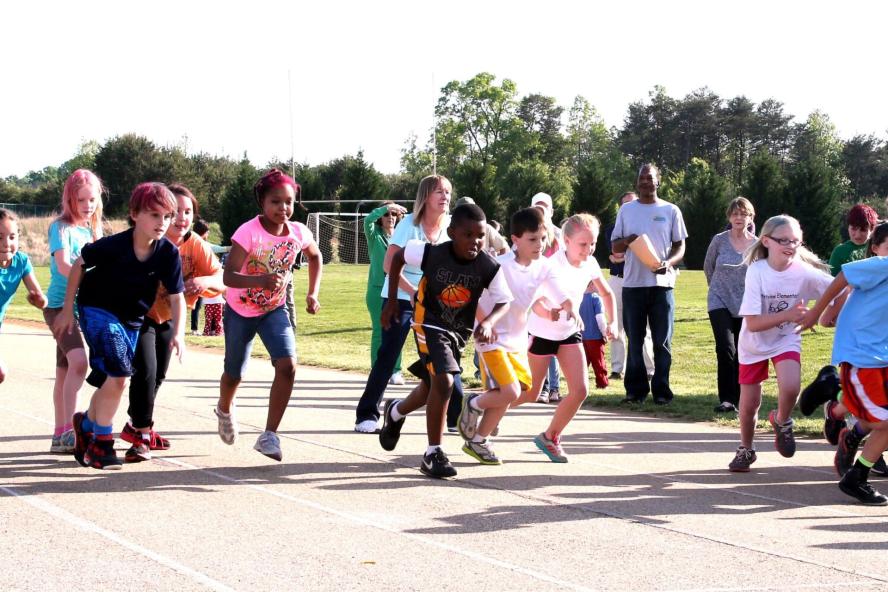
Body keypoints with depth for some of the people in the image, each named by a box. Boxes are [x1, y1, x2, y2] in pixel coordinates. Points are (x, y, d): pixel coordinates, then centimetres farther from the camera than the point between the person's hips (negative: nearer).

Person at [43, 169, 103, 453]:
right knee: (78, 361, -25)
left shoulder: (92, 230, 13)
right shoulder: (61, 227, -9)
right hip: (60, 305, -8)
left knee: (65, 370, 11)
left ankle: (61, 436, 15)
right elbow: (63, 265, -24)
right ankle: (69, 429, -25)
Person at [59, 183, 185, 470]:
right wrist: (67, 309, -4)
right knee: (119, 374, -19)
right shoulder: (114, 245, -26)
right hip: (96, 310, -5)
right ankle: (100, 444, -5)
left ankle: (86, 423, 43)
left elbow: (176, 297, -13)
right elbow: (79, 266, -9)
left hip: (132, 319, 5)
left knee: (111, 381, 14)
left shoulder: (168, 253, -18)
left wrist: (178, 333, -28)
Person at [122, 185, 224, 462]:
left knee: (158, 376, 17)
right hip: (139, 314, -6)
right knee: (145, 370, -20)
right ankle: (141, 434, -6)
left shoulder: (197, 245, -14)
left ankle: (136, 426, 39)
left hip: (168, 318, 6)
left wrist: (206, 281, -39)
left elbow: (222, 280, -17)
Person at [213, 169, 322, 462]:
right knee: (234, 374, 13)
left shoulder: (299, 232, -12)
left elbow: (315, 257, 12)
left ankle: (269, 435, -13)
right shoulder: (249, 232, -26)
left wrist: (312, 293, 2)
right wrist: (261, 280, -50)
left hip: (274, 309, 3)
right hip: (240, 311, -3)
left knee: (287, 365, -21)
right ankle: (225, 410, 50)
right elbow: (228, 276, -34)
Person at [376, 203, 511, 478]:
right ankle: (433, 453, -10)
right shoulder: (432, 253, -24)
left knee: (432, 386, 19)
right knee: (443, 382, -22)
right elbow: (398, 256, -6)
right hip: (429, 324, -4)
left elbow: (504, 301, -11)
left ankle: (395, 412, 52)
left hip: (459, 331, 4)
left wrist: (488, 322, -32)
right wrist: (392, 300, -1)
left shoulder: (489, 267, -20)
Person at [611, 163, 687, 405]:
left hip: (662, 283, -1)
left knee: (662, 341, -1)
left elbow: (680, 246, 7)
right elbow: (614, 246, 12)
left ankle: (661, 390, 3)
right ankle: (636, 389, 10)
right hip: (633, 283, 2)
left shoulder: (671, 211, 7)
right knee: (635, 341, 5)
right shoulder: (626, 210, 11)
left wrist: (668, 262, -14)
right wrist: (626, 241, -11)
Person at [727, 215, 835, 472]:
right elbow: (753, 323, -26)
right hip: (754, 343, 0)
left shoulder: (804, 272, -19)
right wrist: (788, 315, -33)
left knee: (790, 388, -26)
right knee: (749, 404, 9)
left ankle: (781, 421, 9)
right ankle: (745, 449, 38)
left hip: (786, 340, 0)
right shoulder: (757, 272, -23)